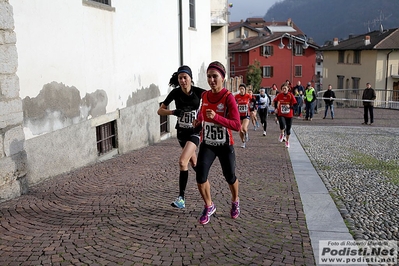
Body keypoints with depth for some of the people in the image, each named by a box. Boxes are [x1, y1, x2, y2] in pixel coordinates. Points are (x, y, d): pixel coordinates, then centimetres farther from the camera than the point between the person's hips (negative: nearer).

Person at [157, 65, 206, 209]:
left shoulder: (198, 92, -15)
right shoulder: (175, 92, -8)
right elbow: (160, 110, -4)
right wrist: (174, 112, -23)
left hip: (194, 131, -4)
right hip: (181, 131, 4)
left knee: (182, 162, -19)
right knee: (193, 162, 19)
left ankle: (181, 198, -11)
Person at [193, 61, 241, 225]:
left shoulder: (228, 98, -17)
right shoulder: (204, 95, 0)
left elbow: (237, 125, -23)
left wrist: (216, 117, -33)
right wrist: (198, 120, 1)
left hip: (225, 146, -4)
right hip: (207, 144, 4)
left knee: (230, 177, 12)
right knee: (200, 177, -7)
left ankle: (235, 202, 44)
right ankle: (209, 207, 19)